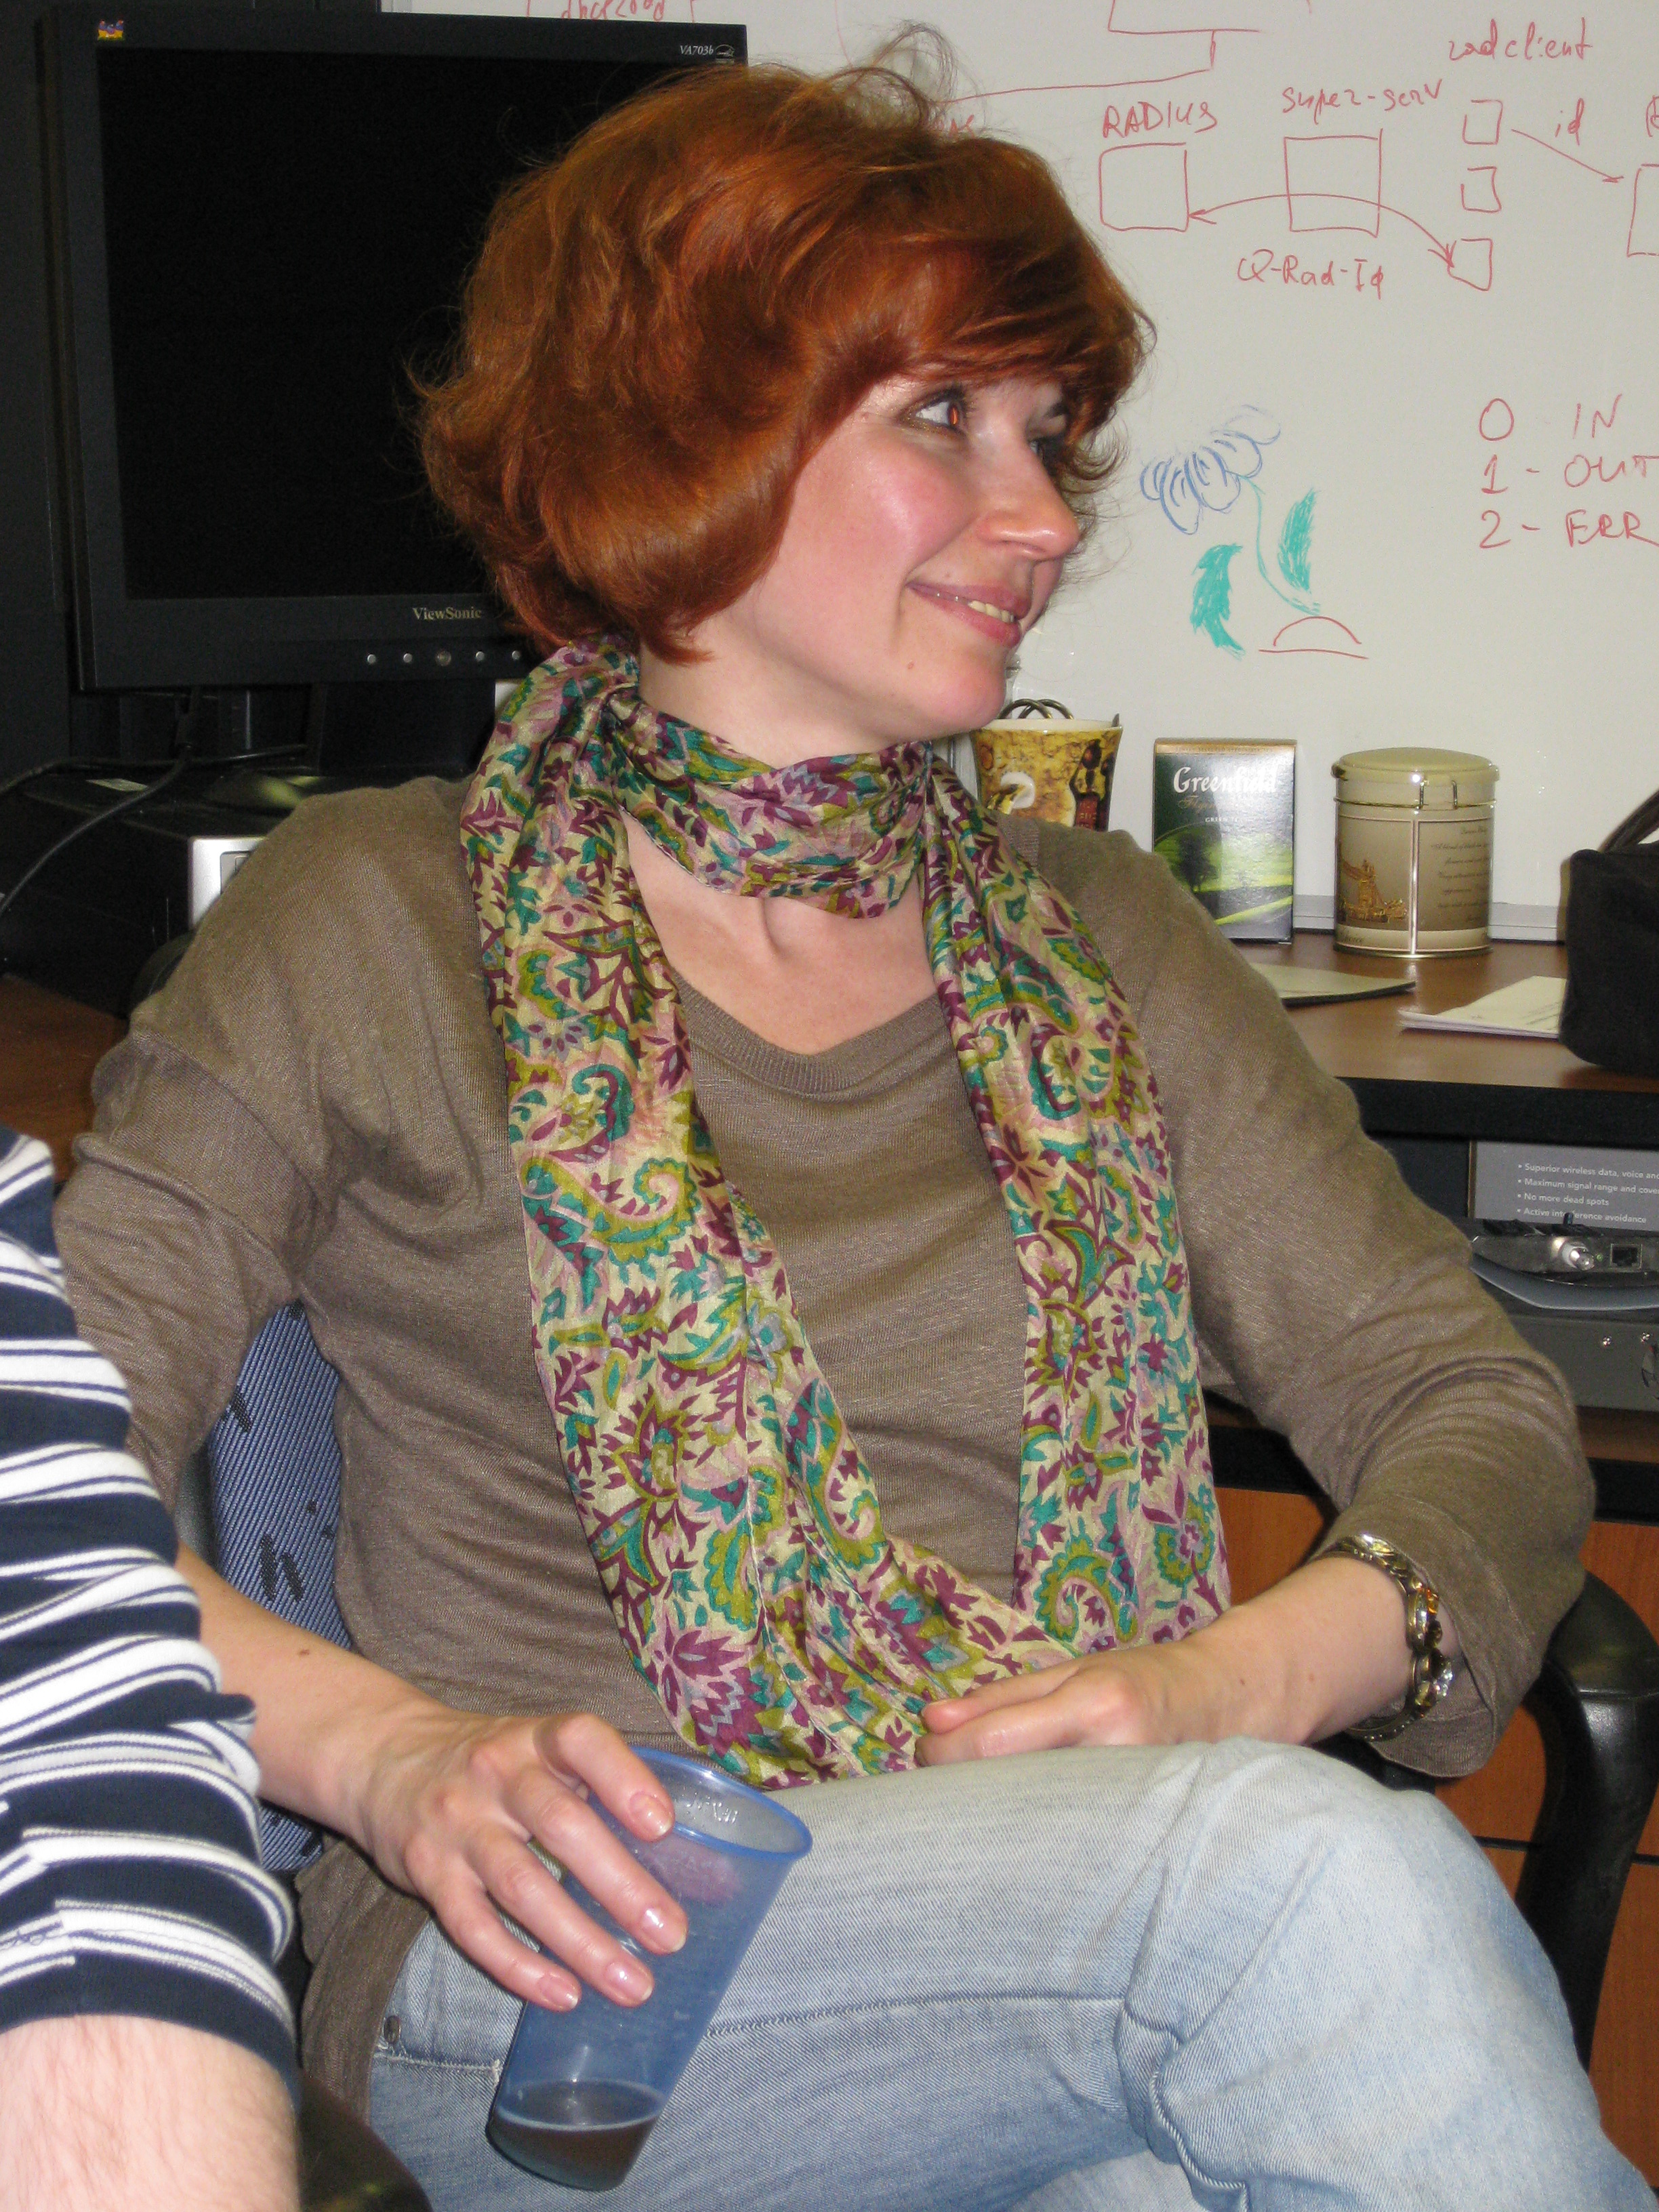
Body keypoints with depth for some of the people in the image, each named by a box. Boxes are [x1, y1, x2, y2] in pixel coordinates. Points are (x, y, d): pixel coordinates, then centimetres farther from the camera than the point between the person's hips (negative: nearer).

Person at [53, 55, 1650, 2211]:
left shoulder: (1097, 939, 15)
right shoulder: (382, 921, 4)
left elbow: (1476, 1400, 11)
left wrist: (1242, 1677, -10)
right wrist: (392, 1750, -21)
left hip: (1093, 1946, 4)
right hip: (574, 1976, -3)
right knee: (1327, 1880, -31)